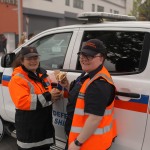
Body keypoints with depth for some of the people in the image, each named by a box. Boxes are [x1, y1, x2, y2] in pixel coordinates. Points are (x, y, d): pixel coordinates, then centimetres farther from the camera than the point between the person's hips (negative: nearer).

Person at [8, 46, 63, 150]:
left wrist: (56, 94, -5)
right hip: (29, 129, -7)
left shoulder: (43, 74, 9)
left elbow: (50, 91, 21)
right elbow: (22, 102, -27)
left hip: (45, 125, 8)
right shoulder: (17, 79, -15)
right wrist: (48, 96, -26)